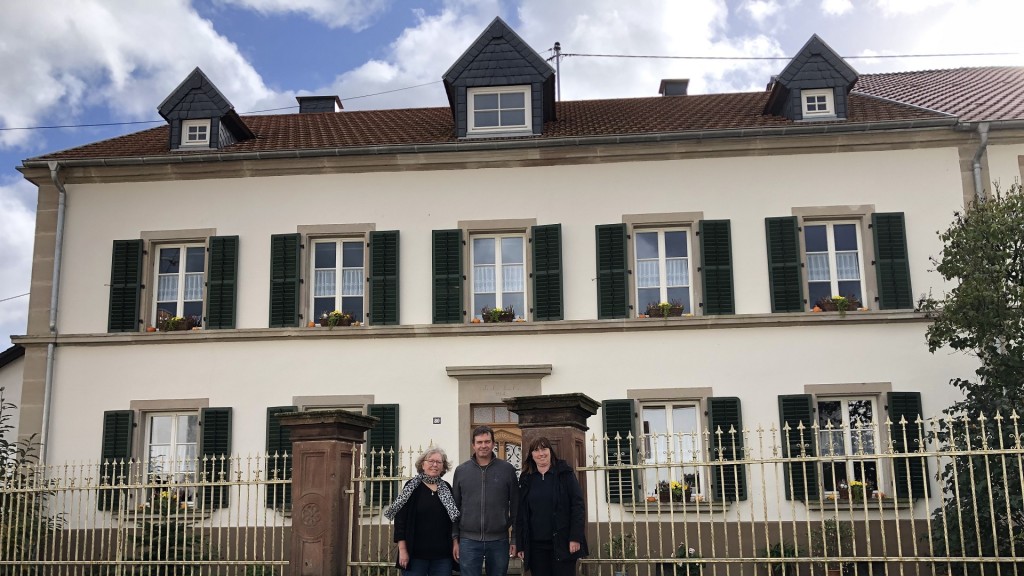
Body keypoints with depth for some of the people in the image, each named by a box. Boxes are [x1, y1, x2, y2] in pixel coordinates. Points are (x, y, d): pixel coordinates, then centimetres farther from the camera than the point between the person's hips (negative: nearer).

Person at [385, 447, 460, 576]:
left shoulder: (447, 489, 9)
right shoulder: (412, 487, -2)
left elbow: (454, 520, 13)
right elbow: (400, 519, -6)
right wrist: (402, 550, -12)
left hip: (442, 554, 3)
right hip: (416, 553, -3)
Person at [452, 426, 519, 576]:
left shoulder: (507, 469, 2)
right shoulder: (461, 471, 4)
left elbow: (515, 507, 4)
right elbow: (454, 507, 8)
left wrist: (515, 539, 2)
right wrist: (455, 539, 5)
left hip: (499, 541, 0)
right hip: (469, 541, 0)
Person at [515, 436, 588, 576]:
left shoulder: (565, 474, 0)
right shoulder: (526, 479, 9)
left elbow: (578, 506, -5)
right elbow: (521, 514, 9)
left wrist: (576, 537, -13)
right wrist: (520, 545, 4)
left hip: (562, 543, -3)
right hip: (536, 545, 3)